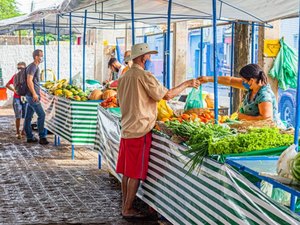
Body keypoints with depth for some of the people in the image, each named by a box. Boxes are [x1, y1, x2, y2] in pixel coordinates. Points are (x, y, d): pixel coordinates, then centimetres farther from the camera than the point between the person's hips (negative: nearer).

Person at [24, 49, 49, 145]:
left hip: (31, 96, 10)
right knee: (41, 114, -9)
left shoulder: (35, 66, 17)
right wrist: (34, 94, -24)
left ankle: (30, 137, 14)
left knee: (28, 116, 10)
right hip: (32, 96, -10)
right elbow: (29, 80, -23)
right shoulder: (33, 66, -13)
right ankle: (42, 137, -7)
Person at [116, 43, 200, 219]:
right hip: (140, 130, -8)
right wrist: (187, 84, -6)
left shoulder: (124, 78, 13)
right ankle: (128, 210, 3)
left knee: (126, 171, 13)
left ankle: (125, 205, 19)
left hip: (126, 129, 8)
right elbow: (167, 95, -17)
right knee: (136, 173, -2)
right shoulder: (144, 76, -13)